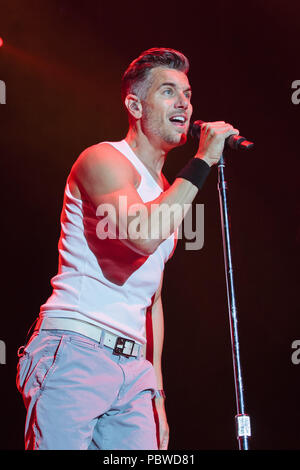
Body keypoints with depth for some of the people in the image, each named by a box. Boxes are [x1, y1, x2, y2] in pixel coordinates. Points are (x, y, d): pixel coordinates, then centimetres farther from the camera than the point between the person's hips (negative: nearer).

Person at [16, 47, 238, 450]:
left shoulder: (168, 193, 21)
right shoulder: (103, 160, -3)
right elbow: (143, 235, -23)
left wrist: (157, 393, 18)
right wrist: (202, 161, -14)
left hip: (134, 367, 7)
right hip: (75, 355, -7)